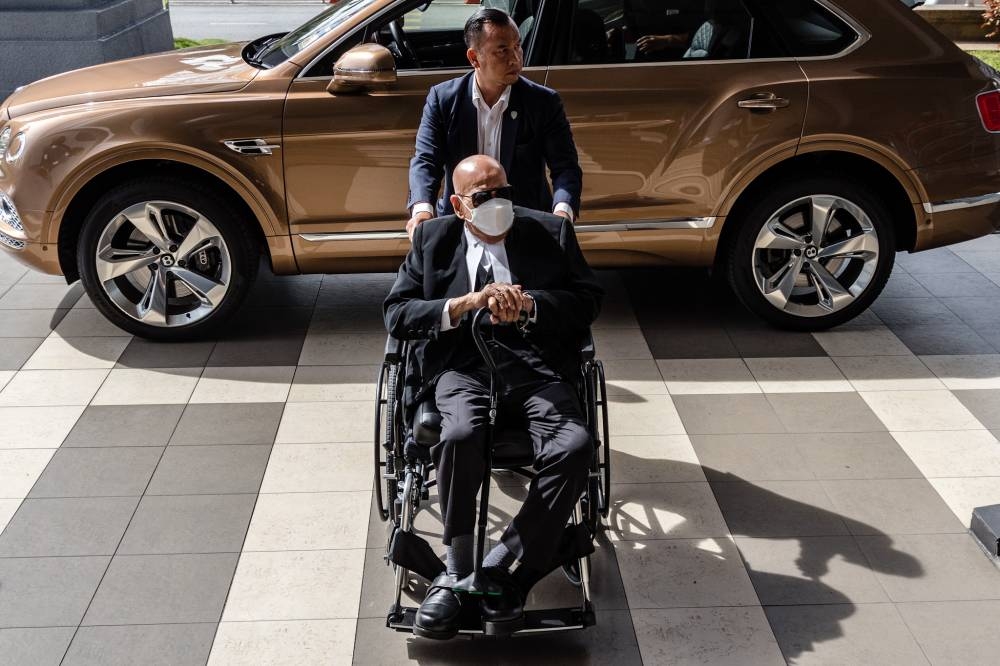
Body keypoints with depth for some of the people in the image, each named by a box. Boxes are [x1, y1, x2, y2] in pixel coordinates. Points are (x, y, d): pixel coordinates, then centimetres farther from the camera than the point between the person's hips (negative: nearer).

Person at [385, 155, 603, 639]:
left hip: (533, 361, 1)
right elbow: (396, 312, 6)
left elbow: (588, 300, 8)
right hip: (461, 363, -1)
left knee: (575, 446, -29)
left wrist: (528, 307, -10)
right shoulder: (433, 238, 15)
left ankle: (501, 564, -13)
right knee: (460, 435, -35)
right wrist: (466, 303, -10)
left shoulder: (551, 232, 15)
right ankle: (458, 572, -15)